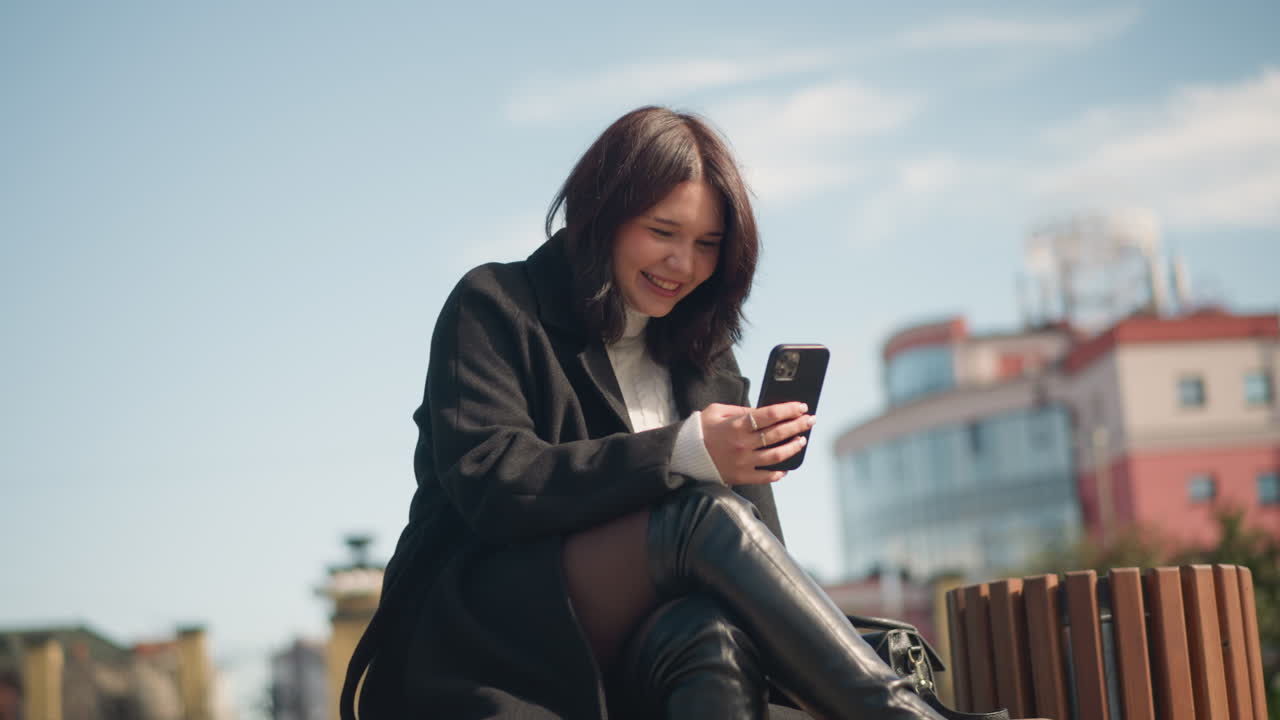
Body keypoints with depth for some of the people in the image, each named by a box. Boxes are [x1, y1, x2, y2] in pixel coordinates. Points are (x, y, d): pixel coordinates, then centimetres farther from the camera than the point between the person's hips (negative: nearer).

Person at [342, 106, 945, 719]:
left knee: (712, 633, -35)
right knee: (704, 514, -30)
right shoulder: (496, 306, 2)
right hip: (478, 638, -4)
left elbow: (751, 536, 8)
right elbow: (487, 480, -15)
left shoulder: (705, 358, 19)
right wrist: (682, 453, -25)